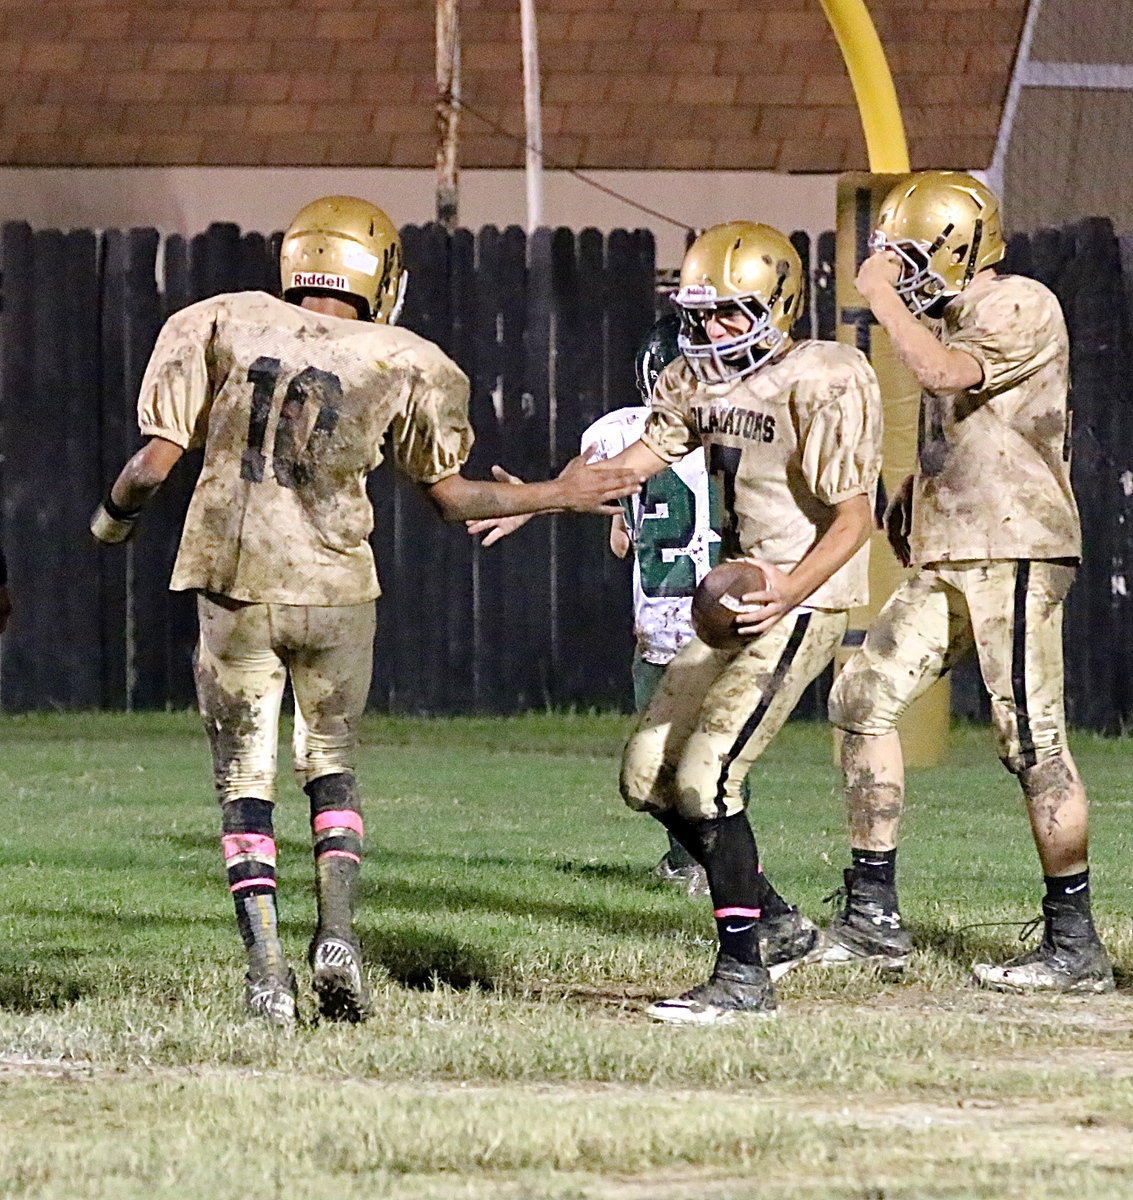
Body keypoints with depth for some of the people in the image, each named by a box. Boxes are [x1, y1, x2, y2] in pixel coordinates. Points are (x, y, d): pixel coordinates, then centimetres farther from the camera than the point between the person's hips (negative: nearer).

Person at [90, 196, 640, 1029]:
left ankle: (267, 970, -1)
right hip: (333, 588, 0)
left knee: (244, 782, 9)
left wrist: (115, 516, 19)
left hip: (234, 584, 0)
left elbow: (157, 461, -1)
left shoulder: (226, 326, 1)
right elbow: (451, 495, 10)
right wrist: (559, 495, 22)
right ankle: (338, 934, 0)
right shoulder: (403, 364, 1)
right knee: (332, 766, 19)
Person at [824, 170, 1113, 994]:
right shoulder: (958, 318, 18)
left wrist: (883, 298, -15)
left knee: (1033, 740, -9)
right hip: (950, 559, 10)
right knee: (865, 698, 6)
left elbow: (945, 373, -26)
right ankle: (873, 918, 9)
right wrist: (921, 491, 15)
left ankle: (1075, 945, -4)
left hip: (1013, 554, -10)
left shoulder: (1020, 309, -10)